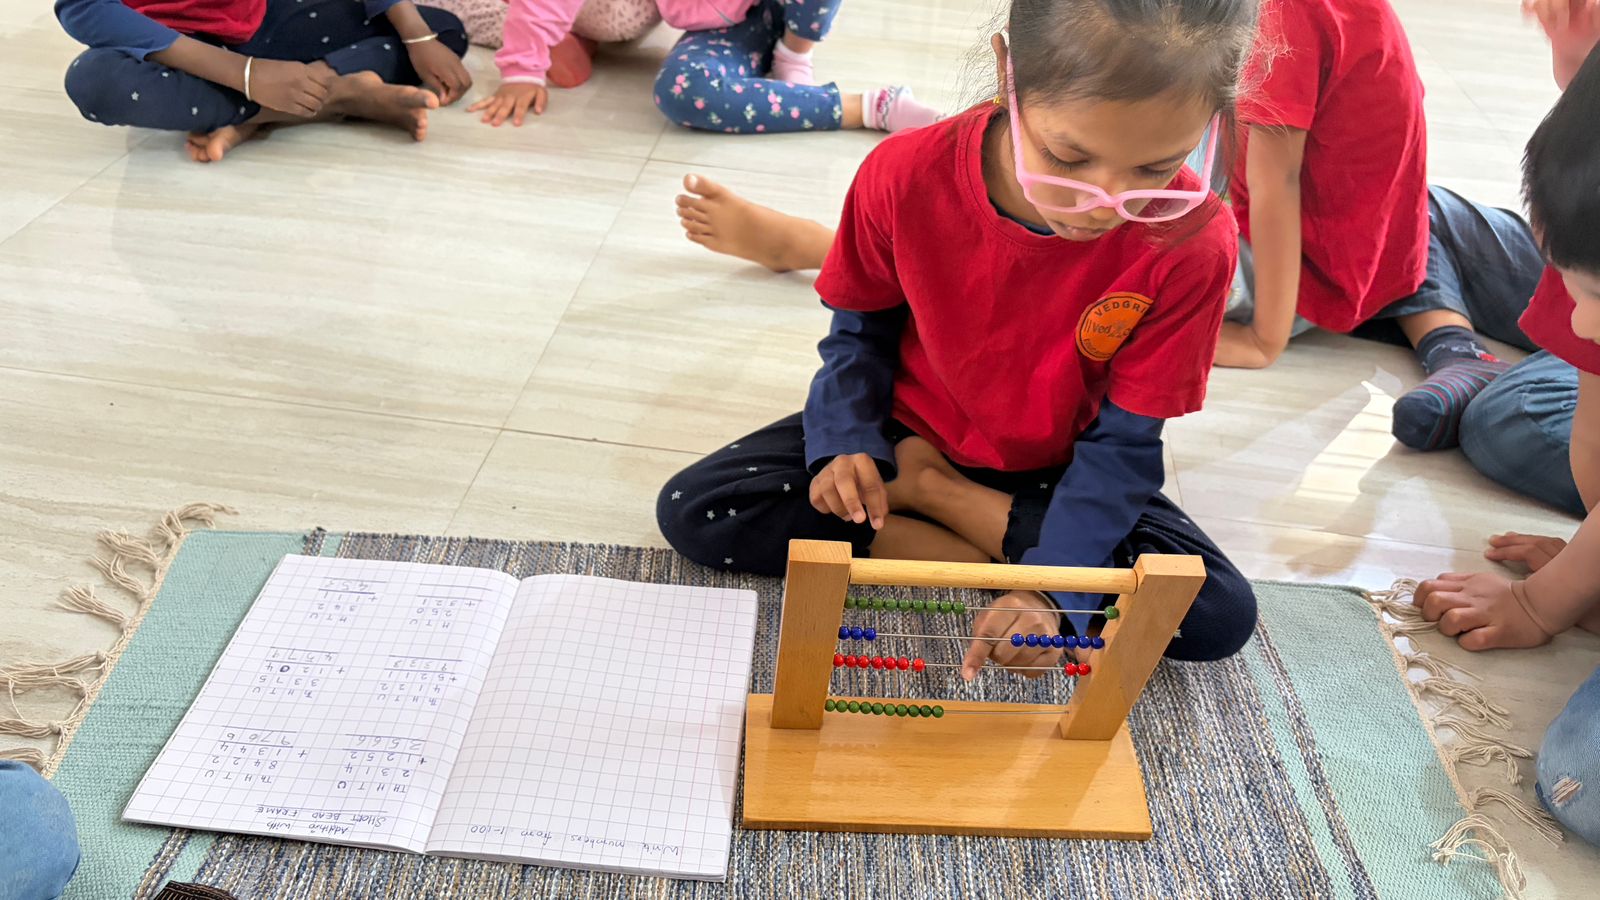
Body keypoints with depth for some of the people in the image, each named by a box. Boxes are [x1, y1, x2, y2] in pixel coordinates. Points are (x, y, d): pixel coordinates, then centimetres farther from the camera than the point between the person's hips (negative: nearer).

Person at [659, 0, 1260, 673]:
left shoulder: (1193, 242, -25)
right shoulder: (906, 175, -23)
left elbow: (1122, 441, -18)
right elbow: (862, 329, -4)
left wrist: (1051, 589, -31)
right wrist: (845, 443, -21)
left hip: (1053, 472, 0)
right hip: (906, 430, 1)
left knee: (1222, 615, -22)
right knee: (691, 510, -18)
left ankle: (924, 491, -12)